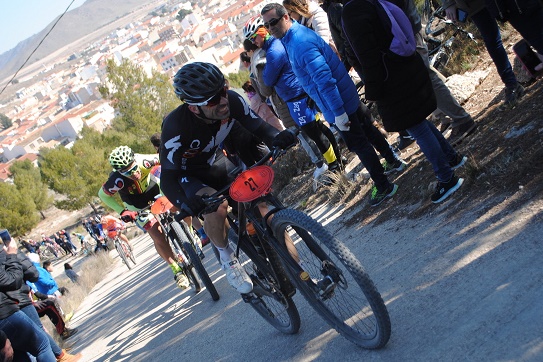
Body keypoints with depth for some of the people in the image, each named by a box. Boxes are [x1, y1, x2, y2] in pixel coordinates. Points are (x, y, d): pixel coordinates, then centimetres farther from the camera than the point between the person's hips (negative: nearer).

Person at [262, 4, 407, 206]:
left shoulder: (301, 43, -27)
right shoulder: (293, 36, 6)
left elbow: (324, 79, -31)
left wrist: (338, 112, -30)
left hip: (338, 103, -10)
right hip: (347, 97, 10)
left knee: (359, 144, 3)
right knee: (367, 130, 24)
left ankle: (383, 187, 14)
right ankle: (393, 161, 42)